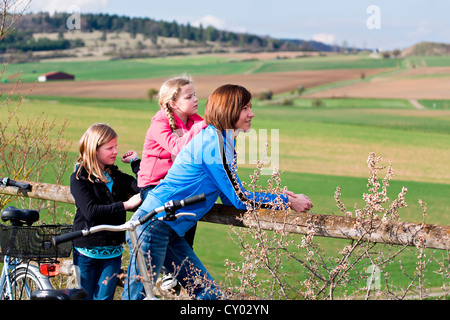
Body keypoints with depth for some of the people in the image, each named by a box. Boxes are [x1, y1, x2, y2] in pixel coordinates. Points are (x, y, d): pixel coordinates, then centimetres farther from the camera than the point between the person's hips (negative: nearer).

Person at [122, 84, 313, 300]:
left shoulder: (224, 142, 14)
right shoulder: (212, 142, -17)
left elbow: (230, 197, 16)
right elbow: (239, 199, -14)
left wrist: (279, 196, 10)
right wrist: (287, 202, -7)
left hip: (170, 232, 10)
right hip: (154, 227, -10)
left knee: (209, 293, 9)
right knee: (138, 295, -6)